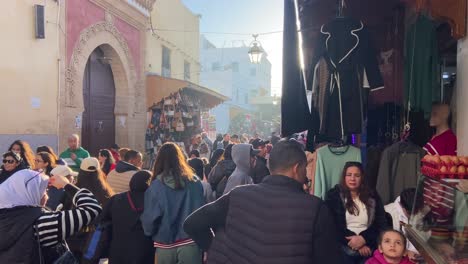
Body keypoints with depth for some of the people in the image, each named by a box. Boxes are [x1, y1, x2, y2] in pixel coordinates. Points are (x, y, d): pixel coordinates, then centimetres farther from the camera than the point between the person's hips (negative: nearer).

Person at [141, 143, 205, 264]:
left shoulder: (156, 185, -11)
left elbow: (149, 218, -7)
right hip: (190, 242, 1)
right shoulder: (194, 181, -5)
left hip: (165, 244, 0)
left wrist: (149, 233, 13)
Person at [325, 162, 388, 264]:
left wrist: (364, 238, -10)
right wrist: (355, 243, -11)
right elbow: (333, 225, -3)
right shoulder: (333, 195, 4)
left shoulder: (372, 197, 13)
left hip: (368, 244, 2)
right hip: (344, 244, -1)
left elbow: (381, 224, 7)